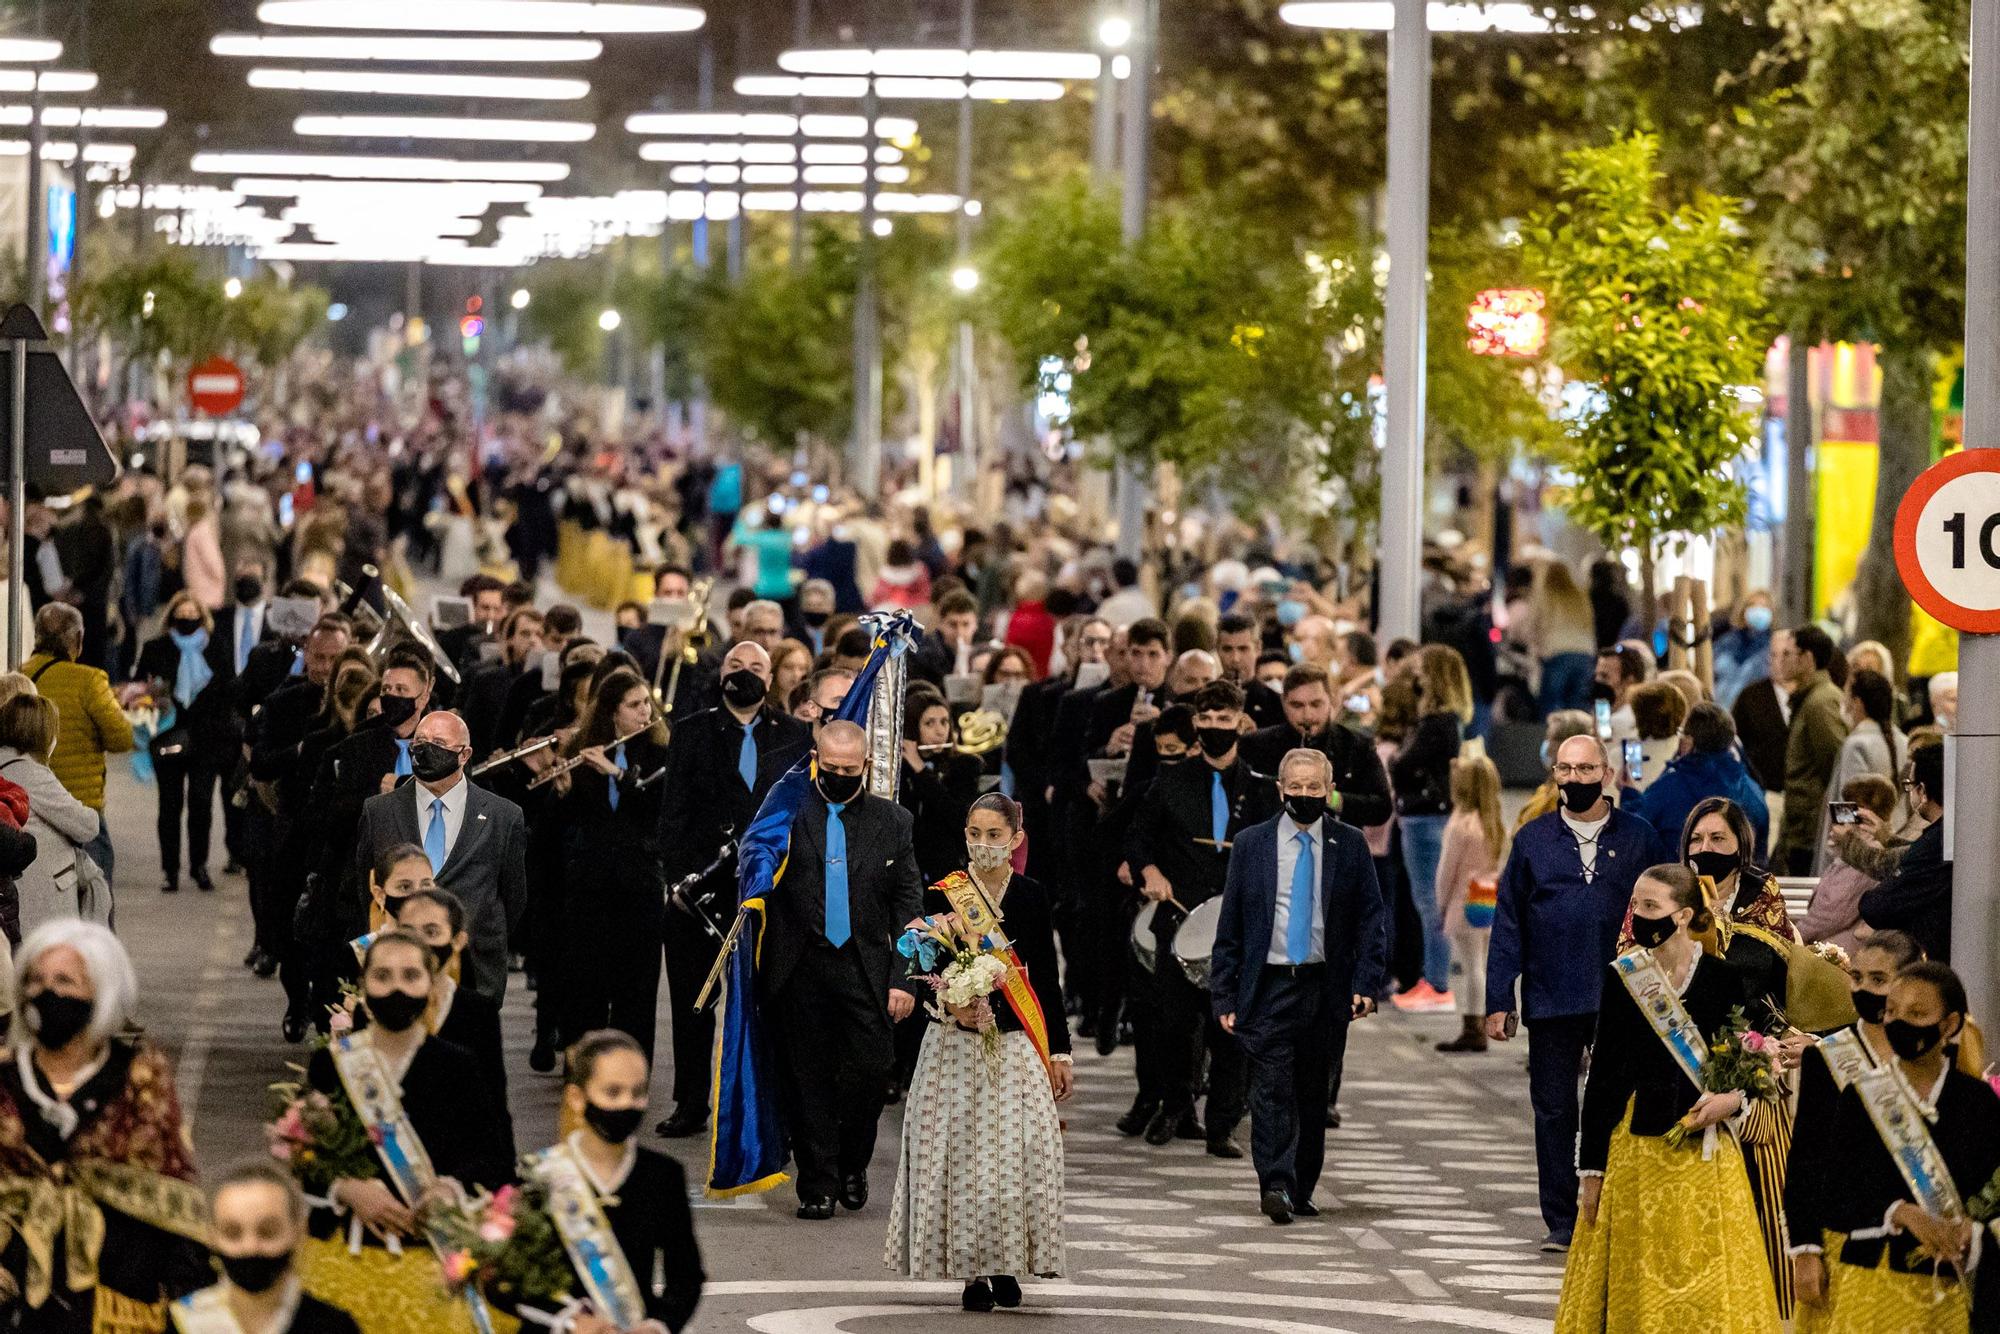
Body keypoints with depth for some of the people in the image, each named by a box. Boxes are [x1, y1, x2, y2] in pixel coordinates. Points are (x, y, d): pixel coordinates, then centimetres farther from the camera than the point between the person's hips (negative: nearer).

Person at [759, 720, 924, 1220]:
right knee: (809, 1079, 3)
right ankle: (817, 1184, 12)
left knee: (871, 1071, -5)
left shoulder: (892, 820, 8)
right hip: (801, 968, -1)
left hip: (865, 968, 1)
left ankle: (853, 1165, 19)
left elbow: (909, 904, 7)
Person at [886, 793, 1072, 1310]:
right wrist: (951, 1002, -22)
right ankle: (971, 1270, 3)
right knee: (959, 1151, -3)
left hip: (1016, 1044, 1)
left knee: (1017, 1150, -5)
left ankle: (1005, 1264, 7)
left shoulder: (1033, 899, 4)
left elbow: (1047, 980, 8)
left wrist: (1060, 1052, 7)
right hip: (955, 1042, -1)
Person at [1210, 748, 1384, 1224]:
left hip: (1326, 988, 1)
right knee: (1272, 1090, -12)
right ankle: (1274, 1186, -19)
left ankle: (1301, 1193, 15)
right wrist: (1224, 996, 0)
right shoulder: (1251, 844, 4)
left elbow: (1371, 919, 6)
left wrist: (1366, 983, -6)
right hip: (1268, 985, -1)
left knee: (1314, 1095, 7)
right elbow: (1229, 925, 5)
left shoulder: (1350, 845, 5)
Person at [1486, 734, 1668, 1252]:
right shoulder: (1533, 839, 7)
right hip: (1550, 1001, 1)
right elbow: (1508, 923, 7)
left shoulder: (1638, 836, 5)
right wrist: (1499, 1001, 1)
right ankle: (1561, 1222, 11)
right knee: (1554, 1111, 4)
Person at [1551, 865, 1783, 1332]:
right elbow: (1601, 1078, 3)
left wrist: (1735, 1099, -16)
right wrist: (1591, 1169, 1)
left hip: (1707, 1149, -1)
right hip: (1638, 1150, 1)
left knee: (1713, 1280, 1)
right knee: (1639, 1282, 5)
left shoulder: (1722, 978, -3)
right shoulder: (1621, 978, 0)